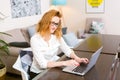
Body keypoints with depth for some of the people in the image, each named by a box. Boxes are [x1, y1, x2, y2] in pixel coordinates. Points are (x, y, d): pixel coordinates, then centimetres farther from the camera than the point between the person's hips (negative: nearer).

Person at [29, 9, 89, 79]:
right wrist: (64, 63, -35)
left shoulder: (57, 36, -3)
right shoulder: (35, 39, -20)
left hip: (53, 68, 5)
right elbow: (43, 64, -27)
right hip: (39, 73, -5)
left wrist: (77, 58, -22)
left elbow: (67, 50, -2)